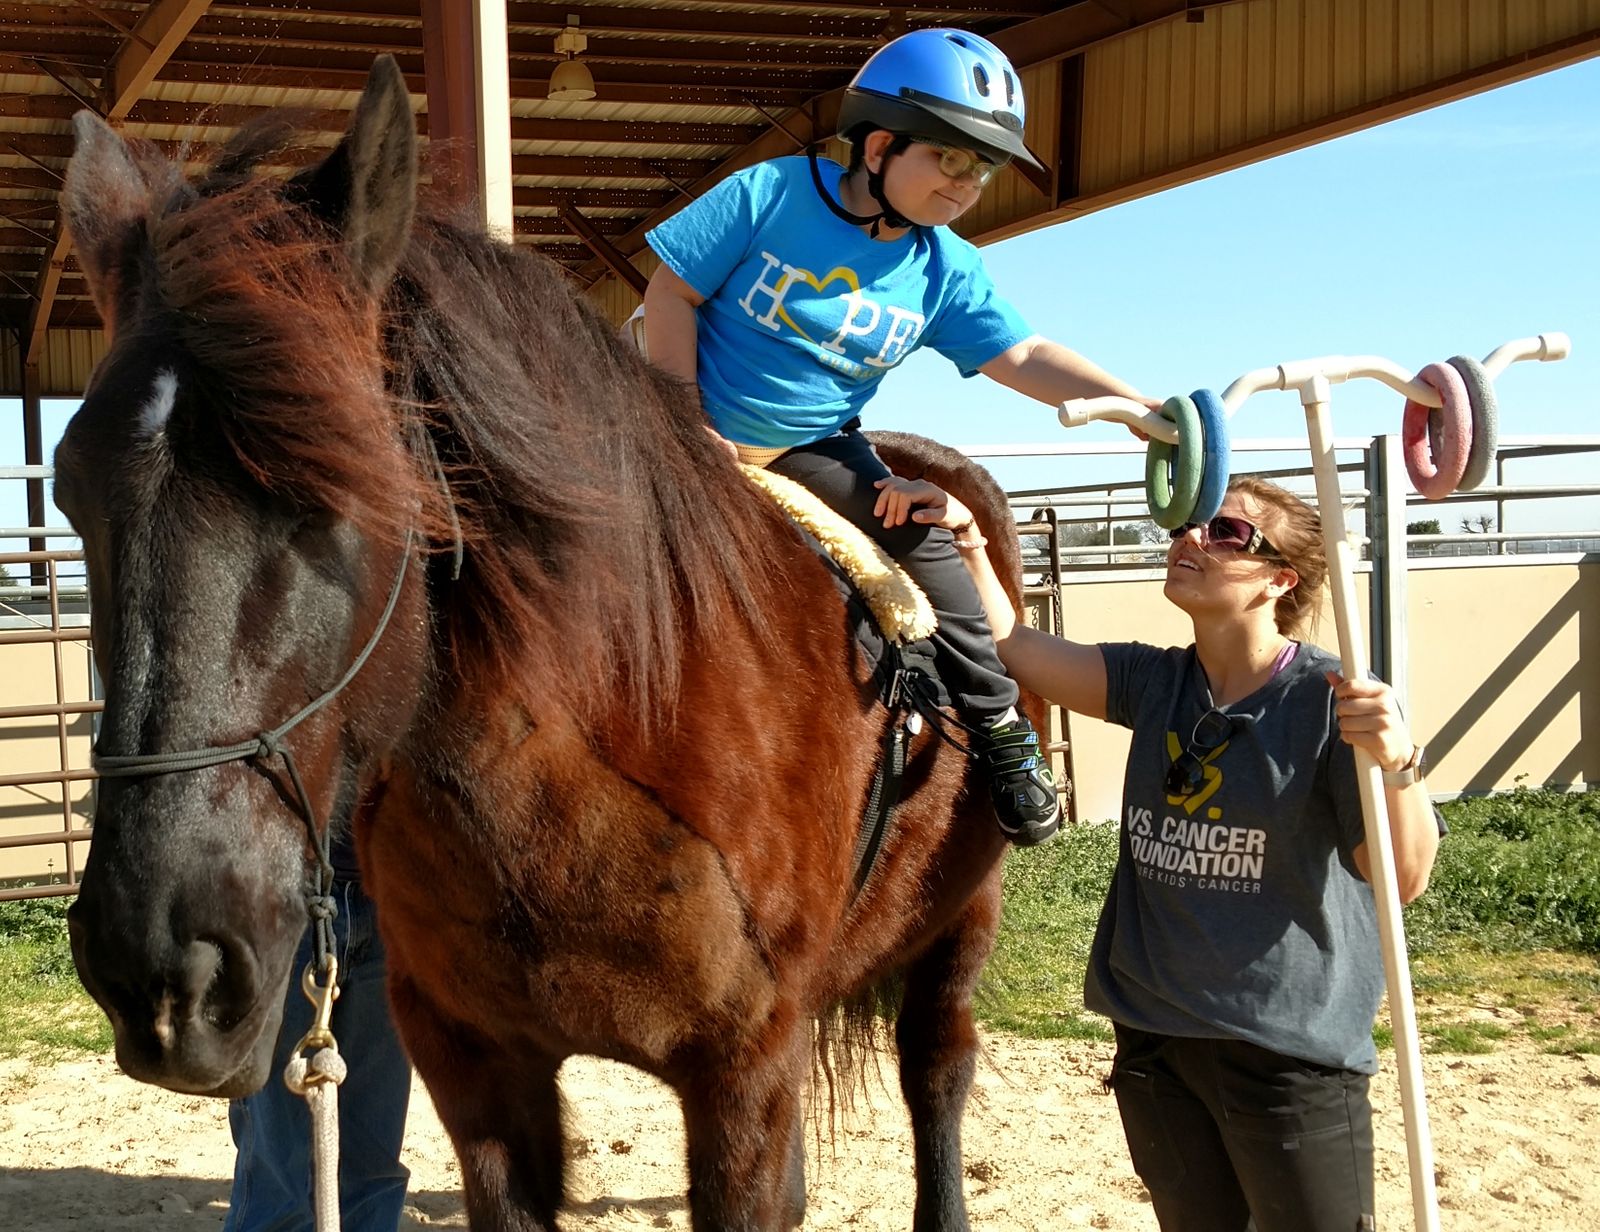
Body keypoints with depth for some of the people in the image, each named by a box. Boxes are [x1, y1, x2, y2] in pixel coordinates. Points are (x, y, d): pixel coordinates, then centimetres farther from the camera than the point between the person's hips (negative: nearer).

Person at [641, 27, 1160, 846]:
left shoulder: (945, 271, -6)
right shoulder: (771, 194, -17)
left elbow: (1024, 358, -10)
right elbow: (671, 292, -13)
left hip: (814, 449, 2)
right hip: (694, 433, -2)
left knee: (921, 541, -11)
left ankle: (996, 724, 2)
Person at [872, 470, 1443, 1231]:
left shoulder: (1331, 701, -12)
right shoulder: (1155, 682, 4)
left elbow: (1404, 877, -18)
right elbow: (1014, 648, 4)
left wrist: (1396, 762, -35)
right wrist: (964, 537, -9)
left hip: (1291, 1048, -5)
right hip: (1153, 1039, 6)